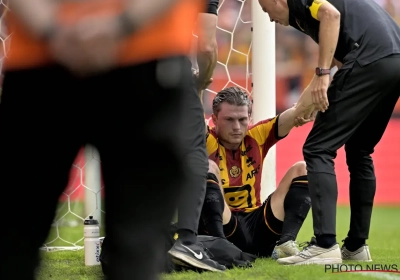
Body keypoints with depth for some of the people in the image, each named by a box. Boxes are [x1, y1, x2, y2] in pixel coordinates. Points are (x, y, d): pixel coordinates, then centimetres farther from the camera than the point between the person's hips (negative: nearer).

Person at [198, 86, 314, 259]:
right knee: (208, 167, -24)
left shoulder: (256, 137, 5)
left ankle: (286, 242, -24)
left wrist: (301, 110, -33)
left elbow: (285, 120, -12)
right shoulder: (207, 142, -5)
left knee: (302, 169, -2)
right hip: (224, 230, -4)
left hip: (259, 228, 5)